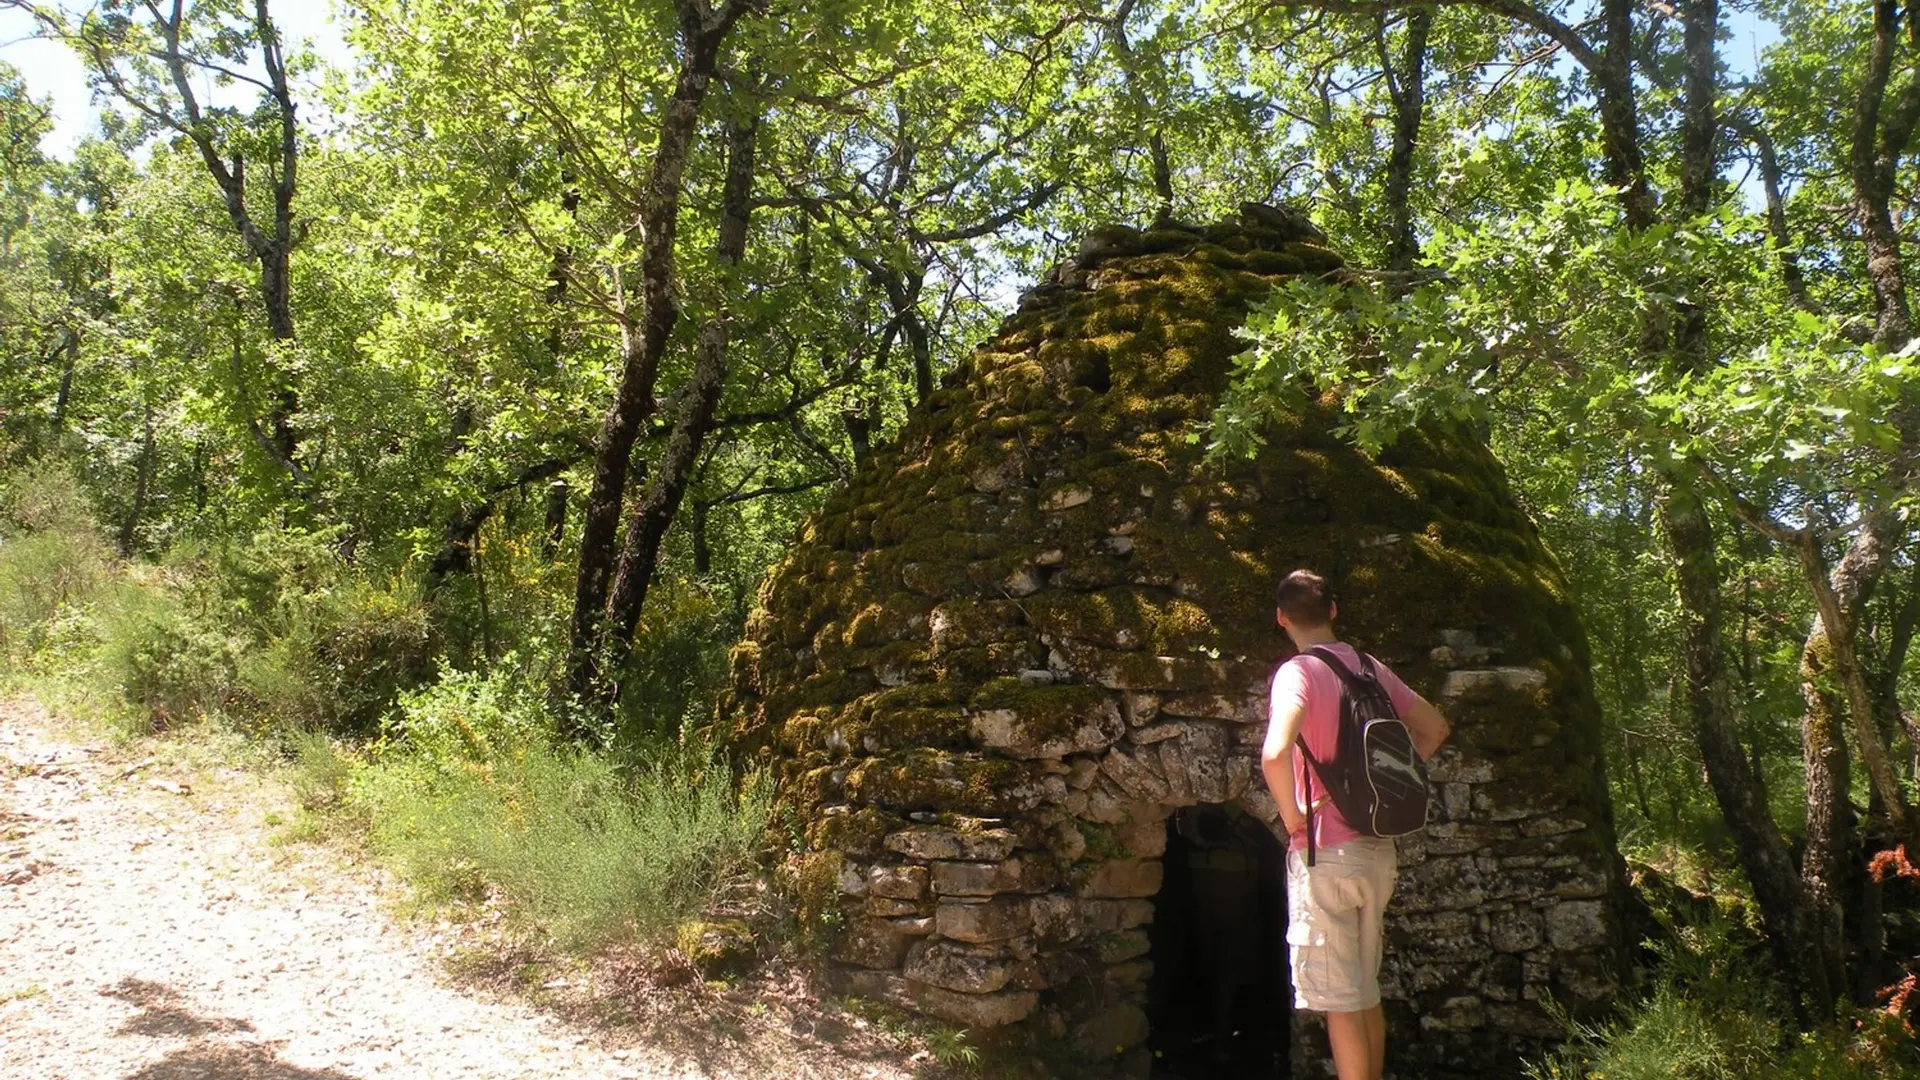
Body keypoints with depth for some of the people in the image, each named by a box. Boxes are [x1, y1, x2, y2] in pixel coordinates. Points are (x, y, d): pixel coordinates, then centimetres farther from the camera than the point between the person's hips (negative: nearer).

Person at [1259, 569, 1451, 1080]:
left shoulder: (1298, 672, -15)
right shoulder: (1370, 669, 7)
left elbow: (1274, 754, -31)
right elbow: (1435, 728, 18)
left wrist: (1292, 816, -15)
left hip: (1325, 853, -7)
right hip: (1378, 851, 7)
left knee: (1339, 1001, 1)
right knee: (1366, 990, 19)